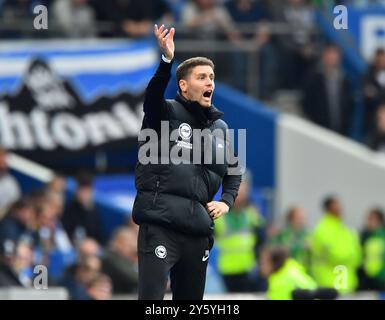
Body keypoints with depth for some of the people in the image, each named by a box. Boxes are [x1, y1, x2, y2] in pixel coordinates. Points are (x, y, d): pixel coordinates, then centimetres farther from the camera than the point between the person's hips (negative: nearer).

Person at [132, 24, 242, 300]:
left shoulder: (219, 127, 16)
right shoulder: (167, 112, -1)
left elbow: (233, 169, 30)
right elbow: (153, 95, -24)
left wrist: (227, 201, 10)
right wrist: (167, 61, -43)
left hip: (198, 231, 6)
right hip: (160, 225, -6)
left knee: (191, 299, 12)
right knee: (151, 298, -15)